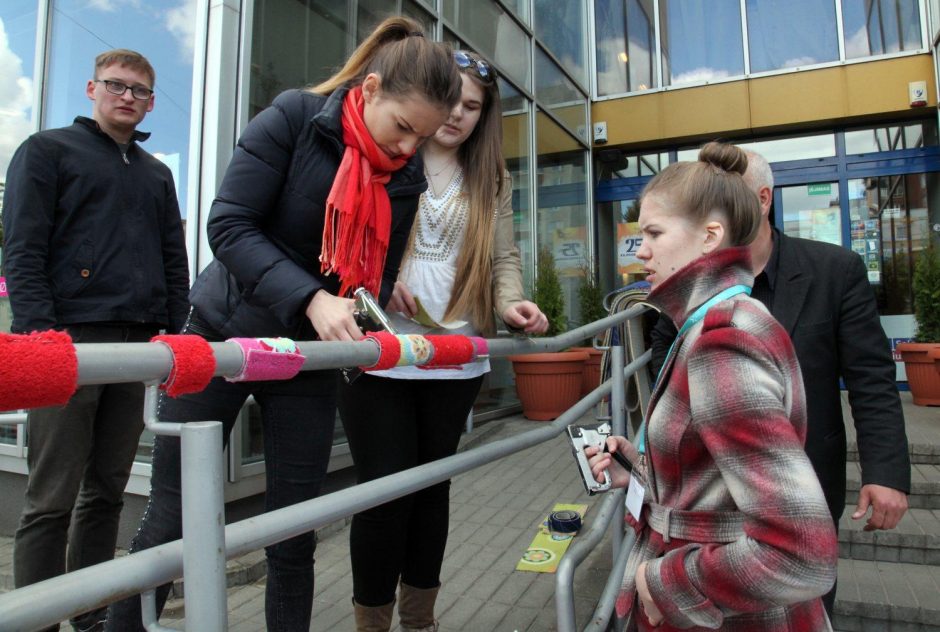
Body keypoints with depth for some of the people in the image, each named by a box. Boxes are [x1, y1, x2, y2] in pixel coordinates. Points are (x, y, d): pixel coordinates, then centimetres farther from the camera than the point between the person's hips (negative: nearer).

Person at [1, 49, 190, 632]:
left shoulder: (157, 174, 23)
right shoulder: (48, 150, 9)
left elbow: (175, 260, 19)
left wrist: (173, 331, 7)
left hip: (139, 345, 5)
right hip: (71, 339, -4)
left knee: (107, 493, 10)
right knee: (53, 499, -2)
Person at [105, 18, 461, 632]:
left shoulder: (405, 180, 2)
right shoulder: (294, 117, -11)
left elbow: (381, 276, 5)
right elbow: (229, 226, -17)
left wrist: (366, 327, -17)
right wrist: (311, 299, -30)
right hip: (223, 334, -3)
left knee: (296, 534, 8)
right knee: (169, 523, 4)